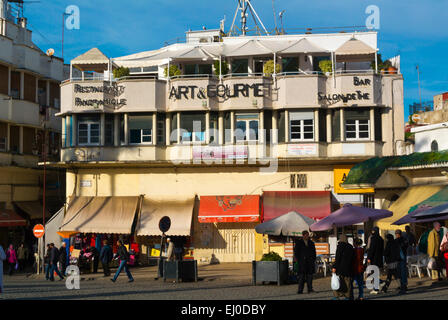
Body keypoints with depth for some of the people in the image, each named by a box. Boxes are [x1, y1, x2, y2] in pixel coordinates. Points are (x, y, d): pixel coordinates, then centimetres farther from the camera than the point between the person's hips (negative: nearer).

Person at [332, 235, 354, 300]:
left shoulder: (340, 246, -10)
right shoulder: (350, 247, 8)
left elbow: (337, 258, -14)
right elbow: (352, 258, 13)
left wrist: (334, 267, -11)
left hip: (341, 267, -5)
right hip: (349, 268, 5)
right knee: (347, 282, 9)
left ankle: (336, 296, -3)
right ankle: (347, 296, 9)